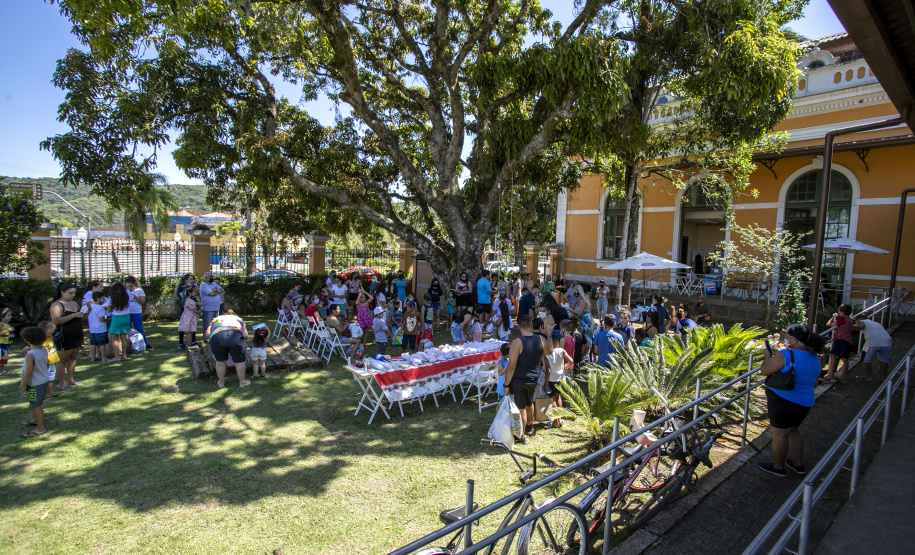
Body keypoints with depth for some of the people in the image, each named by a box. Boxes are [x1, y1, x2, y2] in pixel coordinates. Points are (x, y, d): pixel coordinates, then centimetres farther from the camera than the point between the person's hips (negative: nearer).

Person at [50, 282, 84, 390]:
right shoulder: (57, 305, -10)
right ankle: (62, 383, 3)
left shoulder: (74, 304, 15)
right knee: (63, 360, -2)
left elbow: (80, 318, 25)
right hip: (64, 339, -8)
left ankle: (70, 379, 22)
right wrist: (73, 315, -27)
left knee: (72, 358, 13)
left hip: (77, 337, 8)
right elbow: (56, 321, -24)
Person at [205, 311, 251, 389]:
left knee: (220, 361, 21)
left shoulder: (216, 319, 38)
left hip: (217, 337, 1)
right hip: (236, 336, -1)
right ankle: (242, 382, 25)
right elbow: (246, 335, 19)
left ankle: (221, 382, 34)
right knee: (239, 361, 14)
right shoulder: (239, 319, 37)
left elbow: (207, 334, 20)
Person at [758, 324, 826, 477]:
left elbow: (764, 370, -18)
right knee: (794, 431, 24)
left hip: (783, 400, -8)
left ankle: (778, 467, 19)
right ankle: (798, 464, 35)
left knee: (780, 434, 6)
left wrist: (768, 356, -1)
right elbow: (813, 383, 17)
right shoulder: (816, 359, 5)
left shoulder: (786, 356, -22)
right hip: (805, 403, 8)